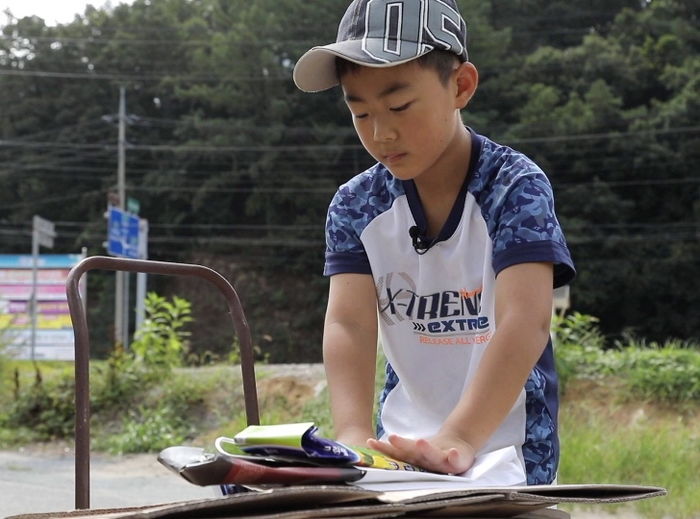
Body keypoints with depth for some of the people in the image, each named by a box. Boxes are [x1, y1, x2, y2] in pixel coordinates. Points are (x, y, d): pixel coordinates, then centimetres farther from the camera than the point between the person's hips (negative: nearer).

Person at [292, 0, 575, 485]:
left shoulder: (516, 186, -13)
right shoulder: (355, 206, -1)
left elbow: (525, 322, -25)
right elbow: (348, 324, -12)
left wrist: (456, 440, -38)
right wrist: (354, 436, -29)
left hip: (504, 443, -4)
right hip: (402, 444, 4)